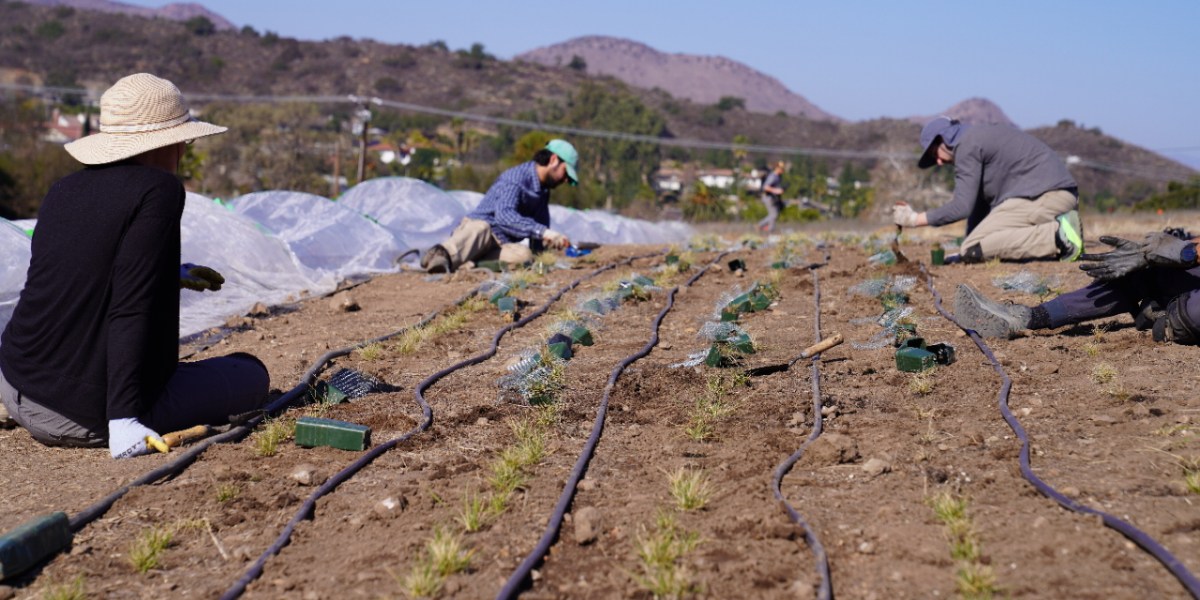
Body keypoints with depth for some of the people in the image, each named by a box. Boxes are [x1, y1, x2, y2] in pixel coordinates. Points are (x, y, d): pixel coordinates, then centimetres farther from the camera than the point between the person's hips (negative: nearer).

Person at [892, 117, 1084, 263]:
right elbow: (980, 201, 25)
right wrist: (968, 246, 22)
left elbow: (962, 206, -11)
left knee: (973, 250, -15)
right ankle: (1057, 230, 4)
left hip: (1042, 196, -10)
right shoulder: (983, 137, 27)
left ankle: (1056, 236, -23)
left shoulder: (967, 145, -4)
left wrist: (915, 219, -3)